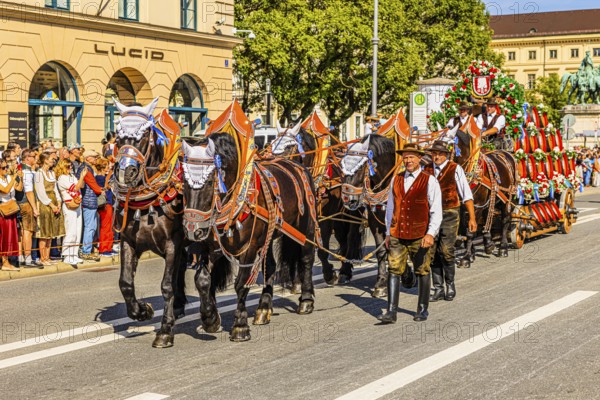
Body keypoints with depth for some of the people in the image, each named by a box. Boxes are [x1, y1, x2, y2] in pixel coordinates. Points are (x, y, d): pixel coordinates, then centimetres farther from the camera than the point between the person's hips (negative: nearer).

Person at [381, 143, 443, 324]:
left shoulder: (429, 181, -3)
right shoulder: (396, 180, 10)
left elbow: (436, 211, -5)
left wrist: (431, 234, -15)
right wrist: (388, 232, 14)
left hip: (419, 236, -3)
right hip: (397, 235, 3)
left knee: (422, 272, 8)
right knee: (393, 271, -4)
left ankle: (422, 309, 22)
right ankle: (391, 312, -4)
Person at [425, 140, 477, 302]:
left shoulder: (455, 169, -4)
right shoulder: (427, 170, 7)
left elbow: (467, 195, -3)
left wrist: (472, 218, -8)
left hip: (449, 214, -4)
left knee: (446, 251, -10)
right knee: (433, 252, 3)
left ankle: (450, 286, 9)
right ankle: (438, 289, 12)